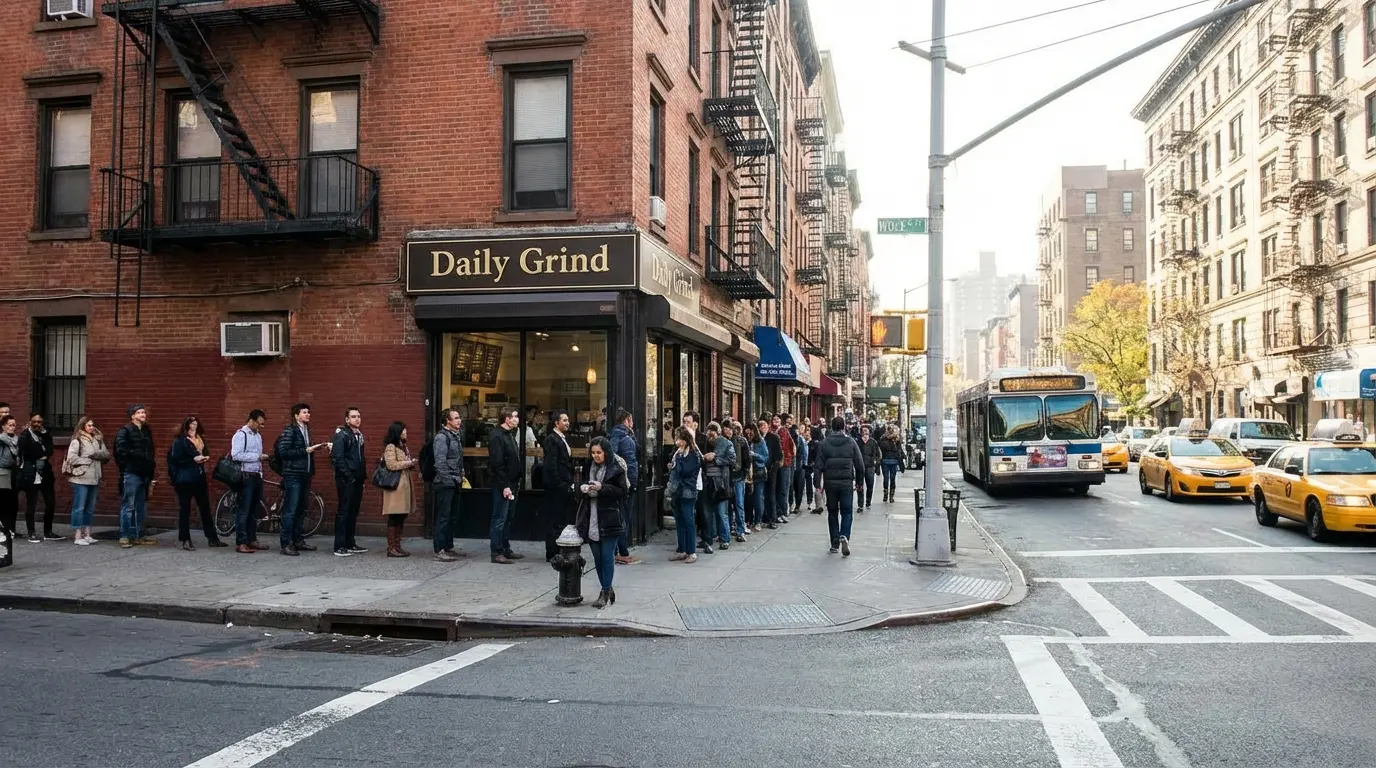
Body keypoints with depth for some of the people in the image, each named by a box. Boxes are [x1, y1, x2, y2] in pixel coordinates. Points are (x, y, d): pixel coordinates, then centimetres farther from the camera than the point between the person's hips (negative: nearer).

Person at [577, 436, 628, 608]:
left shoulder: (616, 468, -7)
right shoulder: (589, 467, 10)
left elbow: (623, 491, -9)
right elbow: (581, 486, 19)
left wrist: (602, 488, -20)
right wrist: (582, 488, -4)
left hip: (609, 520, -6)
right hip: (592, 520, 6)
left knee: (607, 557, -3)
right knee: (597, 558, 11)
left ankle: (605, 593, 4)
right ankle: (608, 590, 23)